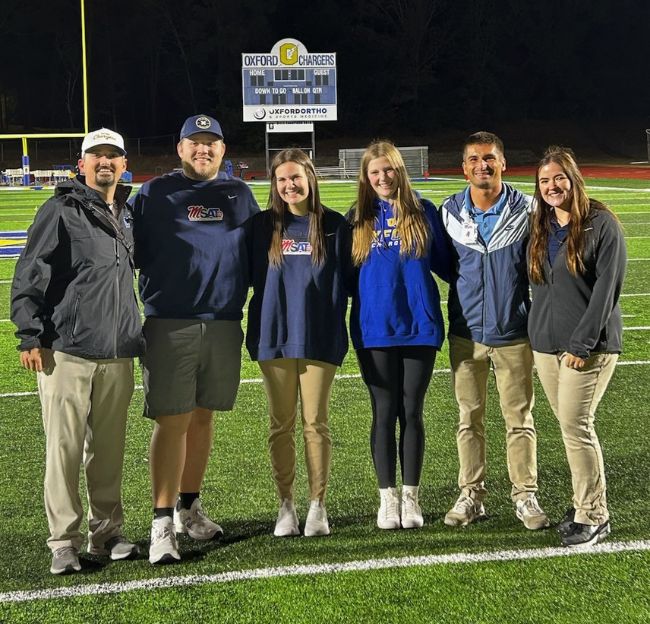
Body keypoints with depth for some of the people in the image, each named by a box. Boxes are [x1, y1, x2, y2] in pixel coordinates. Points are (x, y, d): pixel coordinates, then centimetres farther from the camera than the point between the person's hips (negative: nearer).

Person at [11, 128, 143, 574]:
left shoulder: (127, 216, 16)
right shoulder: (62, 211, -3)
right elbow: (28, 278, -6)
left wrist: (135, 337, 23)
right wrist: (30, 337, -11)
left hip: (117, 354, 5)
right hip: (67, 352, -5)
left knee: (109, 449, 9)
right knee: (64, 447, -3)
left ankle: (106, 532, 20)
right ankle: (64, 542, 3)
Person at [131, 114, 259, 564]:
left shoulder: (239, 195, 14)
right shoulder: (155, 194, 4)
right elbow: (131, 252, 3)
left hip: (225, 324, 4)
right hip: (169, 325, -4)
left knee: (202, 417, 12)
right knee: (172, 422, -8)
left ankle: (189, 508, 25)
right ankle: (163, 524, -7)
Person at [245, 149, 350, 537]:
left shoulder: (333, 225, 1)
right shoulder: (262, 226, 6)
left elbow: (342, 283, 3)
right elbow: (251, 275, 11)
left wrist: (334, 326, -1)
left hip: (319, 340, -2)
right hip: (274, 338, 2)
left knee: (316, 424, 3)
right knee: (282, 425, 7)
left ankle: (318, 505, 12)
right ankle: (286, 505, 16)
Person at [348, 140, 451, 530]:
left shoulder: (423, 212, 3)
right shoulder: (359, 218, 6)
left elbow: (443, 263, 10)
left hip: (419, 326, 0)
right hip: (374, 330, 1)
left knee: (412, 412, 5)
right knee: (384, 413, 5)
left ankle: (411, 497, 14)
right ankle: (388, 497, 14)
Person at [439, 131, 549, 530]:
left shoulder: (526, 210, -5)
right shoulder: (450, 213, -1)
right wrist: (466, 293, 8)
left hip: (513, 332, -2)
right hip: (466, 333, 2)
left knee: (519, 418, 3)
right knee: (469, 418, 8)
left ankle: (525, 495, 13)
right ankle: (471, 495, 17)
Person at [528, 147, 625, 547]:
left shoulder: (601, 224, -8)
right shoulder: (541, 228, 12)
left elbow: (606, 289, -13)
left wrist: (581, 345, -16)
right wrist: (539, 334, 11)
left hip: (589, 346, -6)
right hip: (547, 345, 6)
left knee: (575, 425, -9)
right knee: (571, 426, 9)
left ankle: (593, 516, 1)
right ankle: (586, 504, 19)